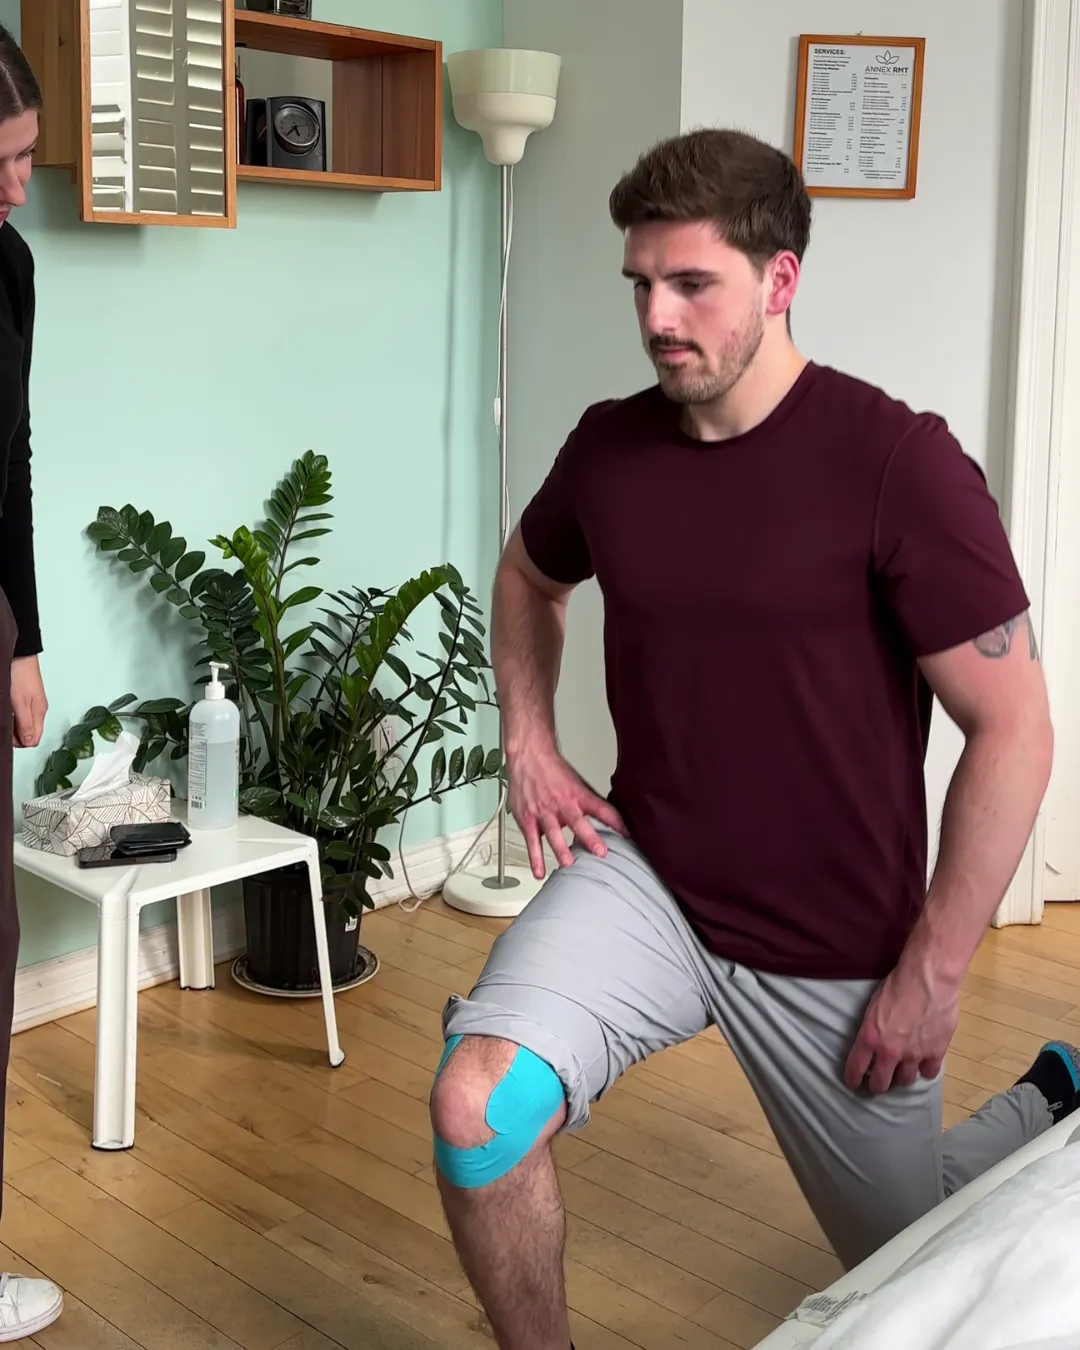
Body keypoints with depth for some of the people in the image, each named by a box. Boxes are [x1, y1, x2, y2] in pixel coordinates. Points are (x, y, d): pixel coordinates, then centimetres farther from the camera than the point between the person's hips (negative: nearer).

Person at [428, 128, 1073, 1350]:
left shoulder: (896, 464, -18)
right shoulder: (608, 445, -3)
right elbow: (528, 577, 19)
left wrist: (931, 975, -14)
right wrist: (529, 746, 5)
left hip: (835, 951, -3)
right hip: (643, 879, 3)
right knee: (472, 1109, -23)